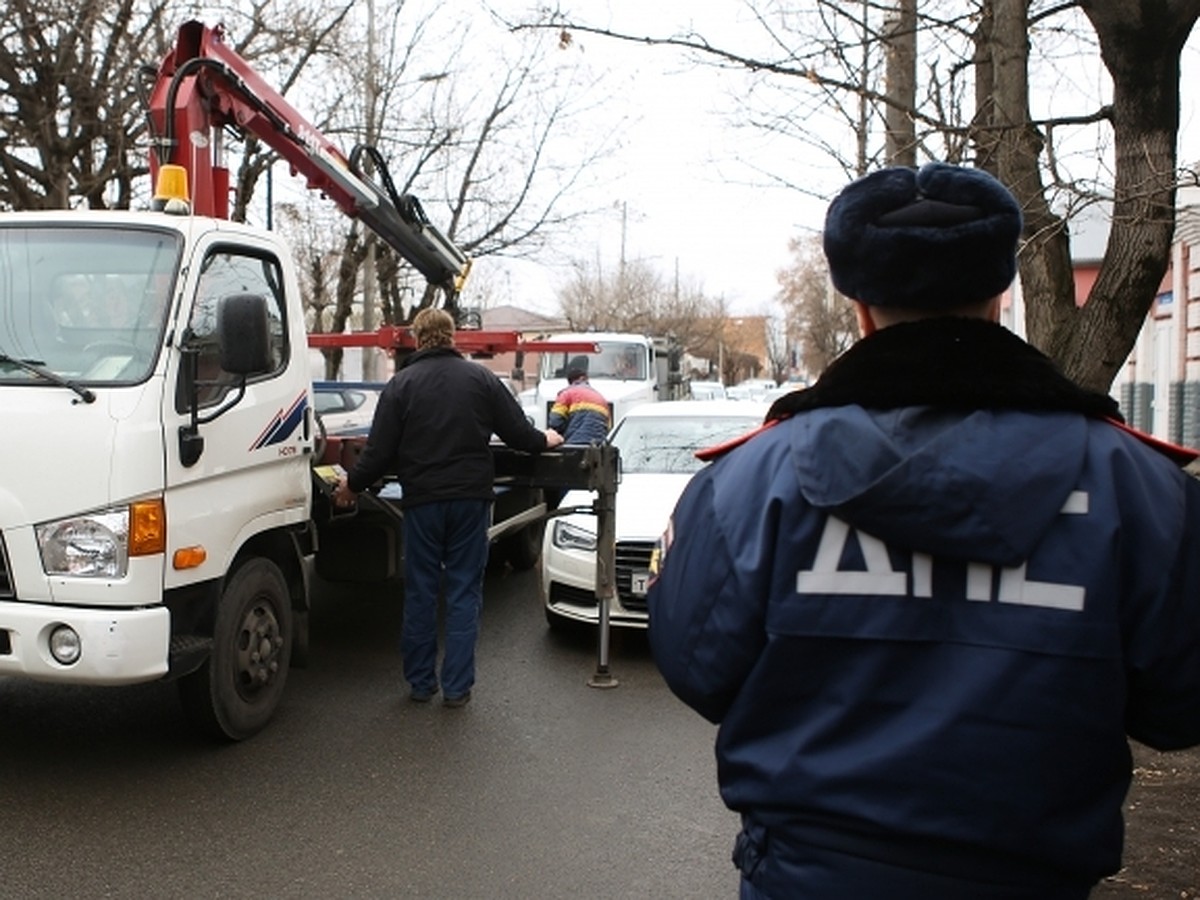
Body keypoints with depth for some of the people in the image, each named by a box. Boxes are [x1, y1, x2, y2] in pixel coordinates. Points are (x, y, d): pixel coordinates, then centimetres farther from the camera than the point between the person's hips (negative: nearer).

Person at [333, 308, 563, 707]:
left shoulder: (401, 383, -2)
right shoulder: (480, 378, 0)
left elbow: (380, 449, -4)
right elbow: (517, 431, 1)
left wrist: (352, 483, 12)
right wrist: (544, 441, 23)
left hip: (422, 500, 0)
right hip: (470, 499, 1)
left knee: (420, 592, 11)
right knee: (464, 592, 7)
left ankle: (420, 682, 19)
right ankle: (457, 686, 8)